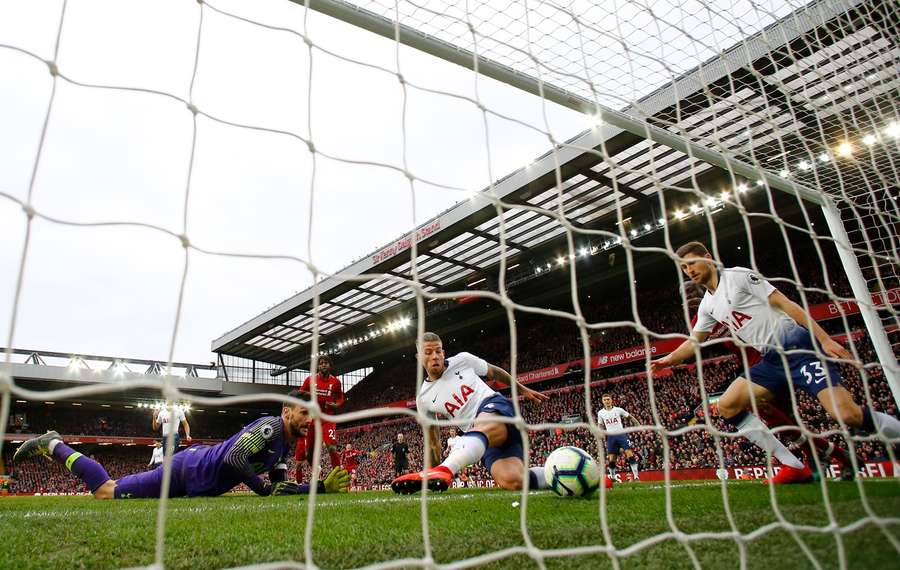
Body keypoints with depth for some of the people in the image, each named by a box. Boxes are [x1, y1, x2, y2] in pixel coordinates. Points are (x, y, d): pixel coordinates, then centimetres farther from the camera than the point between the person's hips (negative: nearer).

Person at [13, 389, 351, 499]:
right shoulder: (269, 426, -24)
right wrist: (263, 489, -24)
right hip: (188, 472, -8)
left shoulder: (285, 444, 6)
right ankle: (52, 445, 19)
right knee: (106, 492, 2)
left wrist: (323, 487, -3)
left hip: (198, 484, 8)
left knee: (114, 489, 23)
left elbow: (280, 488, 9)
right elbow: (233, 458, -35)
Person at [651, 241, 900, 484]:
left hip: (799, 347, -7)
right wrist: (668, 359, 8)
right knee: (727, 406, -5)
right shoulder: (707, 305, 15)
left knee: (847, 414, -25)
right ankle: (794, 467, -2)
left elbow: (784, 303, -9)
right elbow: (694, 341, 23)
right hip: (772, 360, 8)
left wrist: (825, 339, -15)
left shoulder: (738, 275, -6)